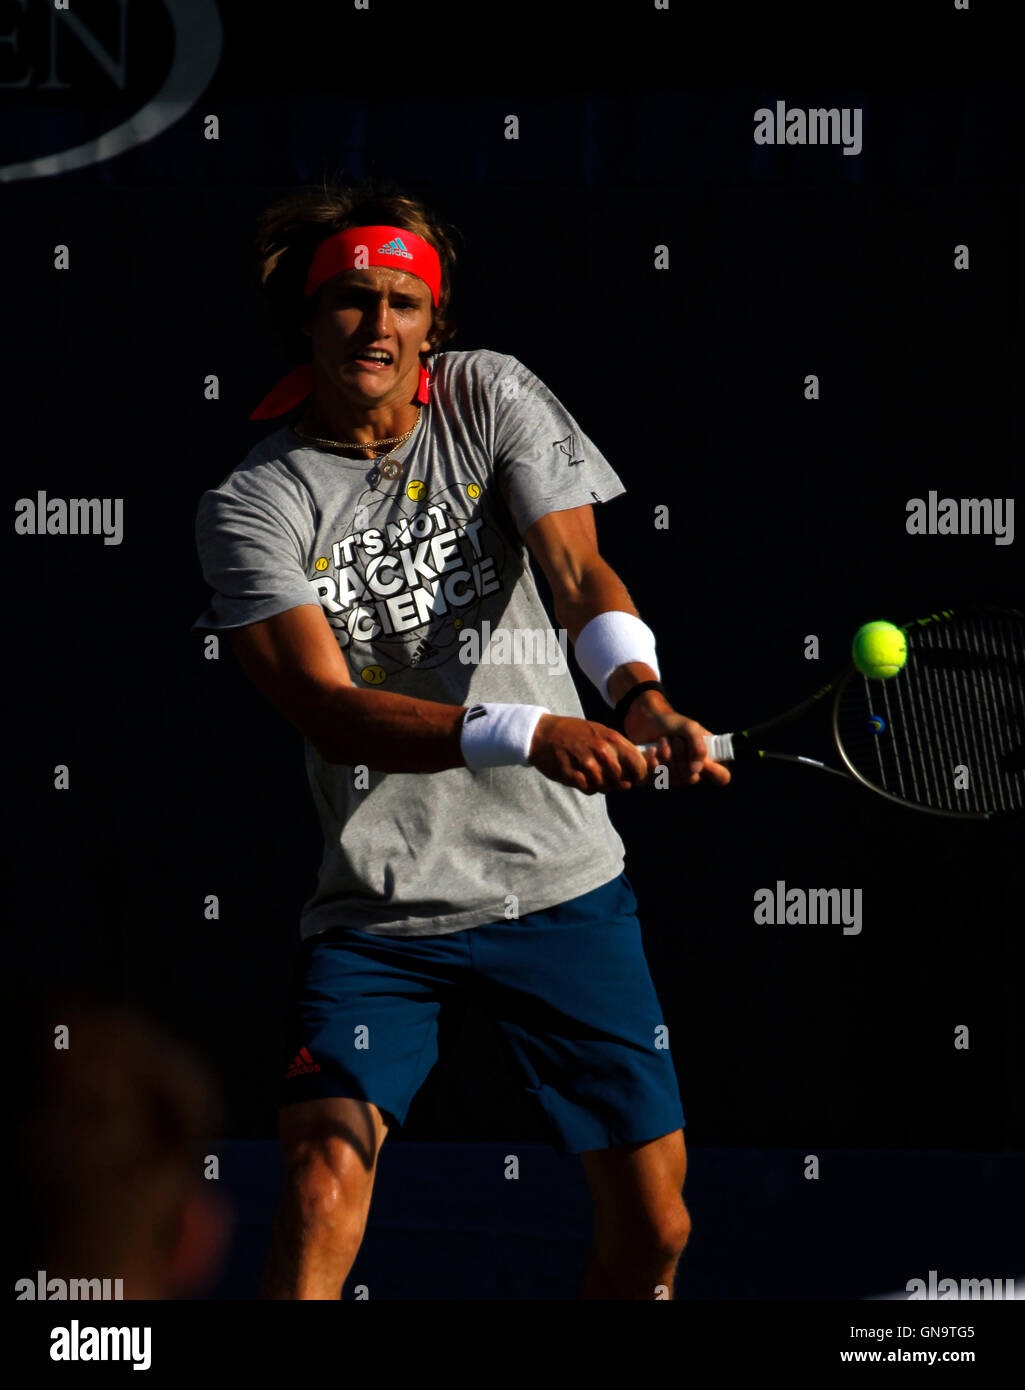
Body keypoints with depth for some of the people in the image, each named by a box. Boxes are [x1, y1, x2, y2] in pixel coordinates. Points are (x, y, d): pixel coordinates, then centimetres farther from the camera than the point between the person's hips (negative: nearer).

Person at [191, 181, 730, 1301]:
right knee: (324, 1178, -23)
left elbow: (578, 569, -11)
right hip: (379, 905, -2)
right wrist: (526, 733, -35)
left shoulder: (491, 398, 2)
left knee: (651, 1231, 2)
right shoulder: (253, 504, -7)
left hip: (564, 884, 2)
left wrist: (638, 694, -34)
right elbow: (326, 705, -19)